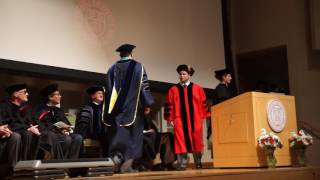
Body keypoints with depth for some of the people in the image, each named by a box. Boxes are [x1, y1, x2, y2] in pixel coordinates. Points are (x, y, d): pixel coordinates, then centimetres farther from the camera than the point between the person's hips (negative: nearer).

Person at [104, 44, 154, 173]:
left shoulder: (112, 69, 10)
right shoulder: (137, 67, 0)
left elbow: (108, 89, 11)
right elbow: (144, 86, -7)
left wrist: (110, 111, 17)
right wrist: (147, 104, -1)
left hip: (115, 108, 3)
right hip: (132, 108, -3)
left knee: (118, 135, 7)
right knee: (131, 135, 2)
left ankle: (116, 156, -15)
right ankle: (126, 164, -5)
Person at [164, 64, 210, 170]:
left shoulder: (197, 88, 8)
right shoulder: (173, 90, 7)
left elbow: (203, 103, 8)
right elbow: (169, 105, 5)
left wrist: (203, 116, 0)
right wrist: (170, 118, -2)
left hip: (195, 119, 1)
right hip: (179, 119, 0)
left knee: (196, 141, 4)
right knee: (181, 142, -4)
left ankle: (198, 163, 17)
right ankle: (182, 164, 0)